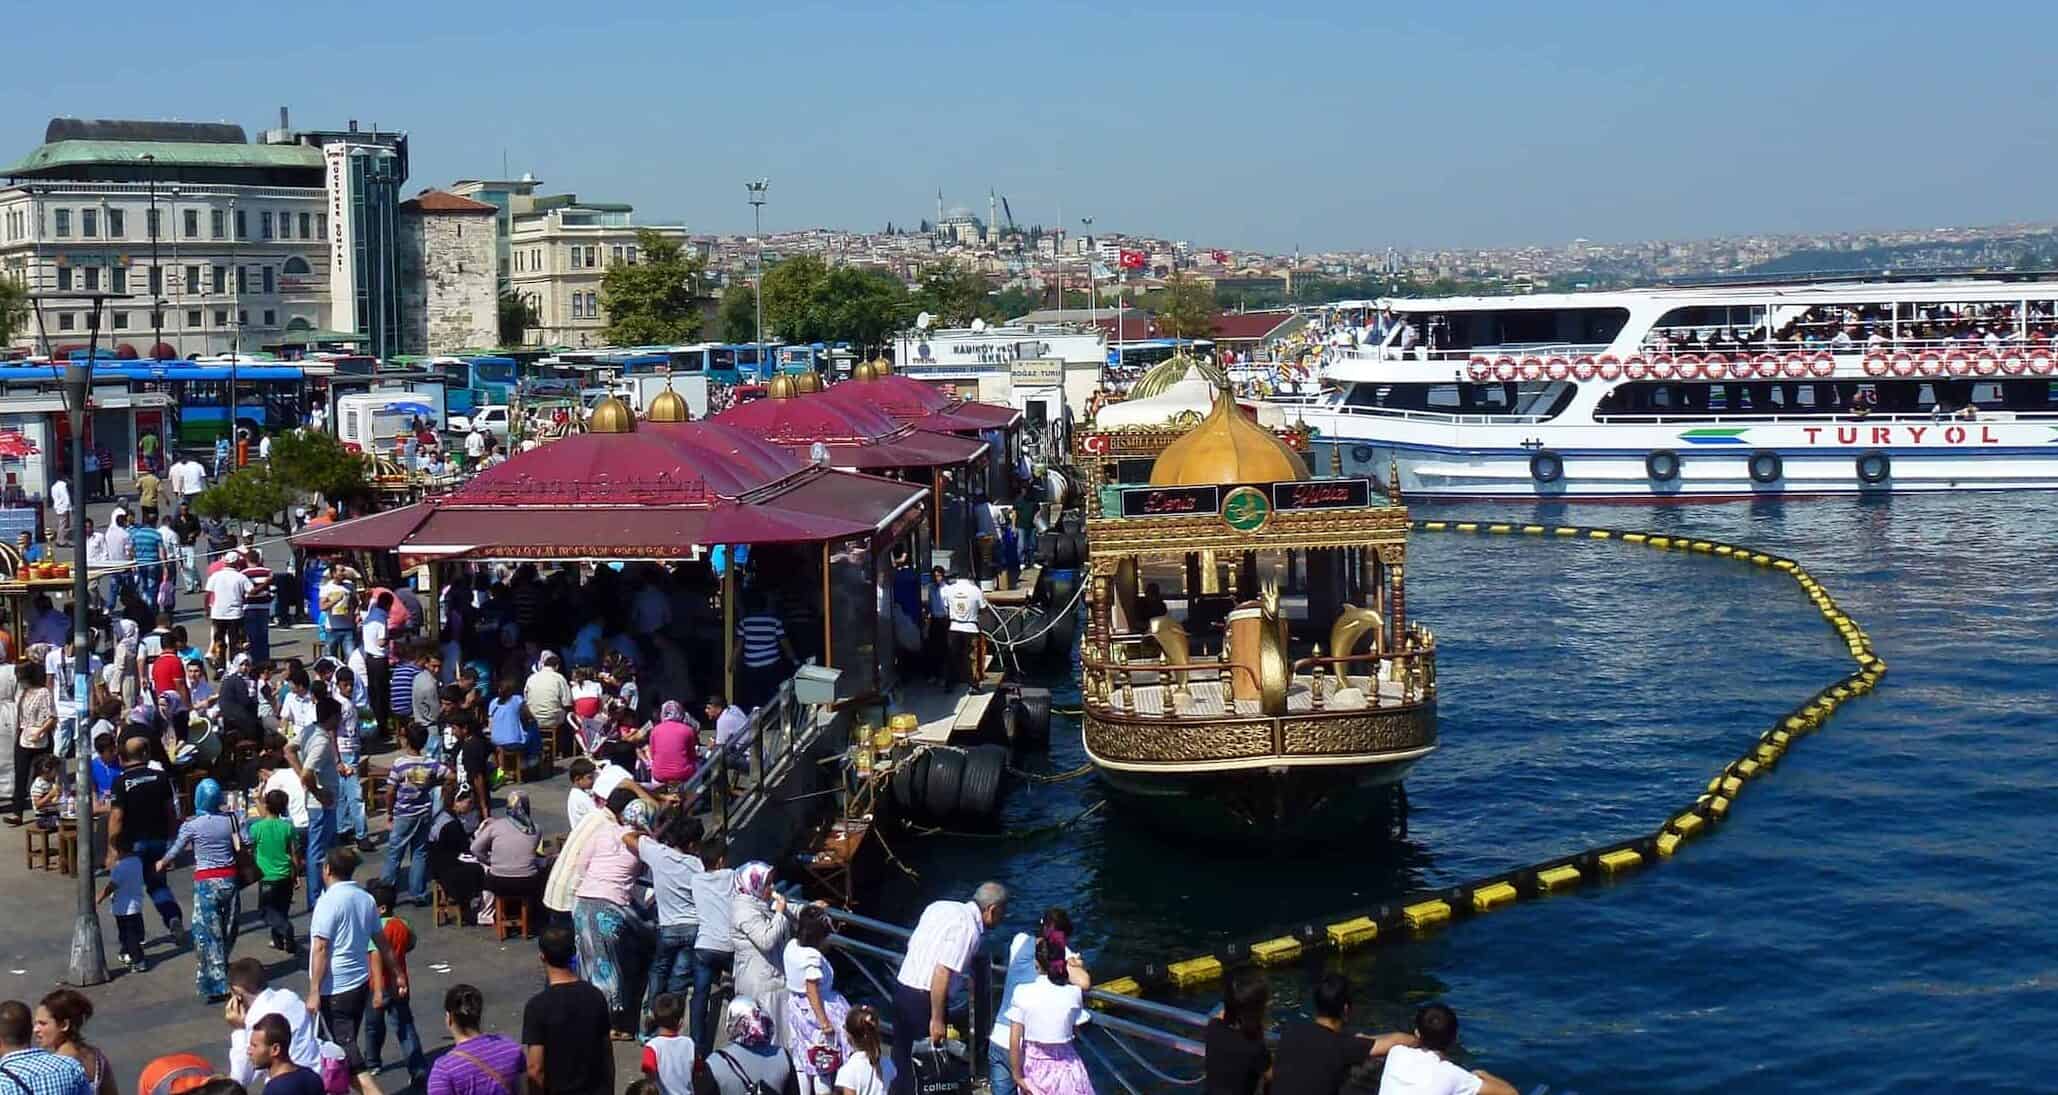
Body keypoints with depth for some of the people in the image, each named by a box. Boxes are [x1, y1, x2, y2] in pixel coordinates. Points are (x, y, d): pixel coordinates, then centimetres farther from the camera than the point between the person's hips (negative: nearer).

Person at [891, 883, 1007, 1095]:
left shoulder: (940, 906, 7)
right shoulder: (968, 929, -17)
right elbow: (942, 973, -23)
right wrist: (936, 1020, -19)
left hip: (902, 985, 8)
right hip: (924, 999, -8)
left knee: (902, 1057, 18)